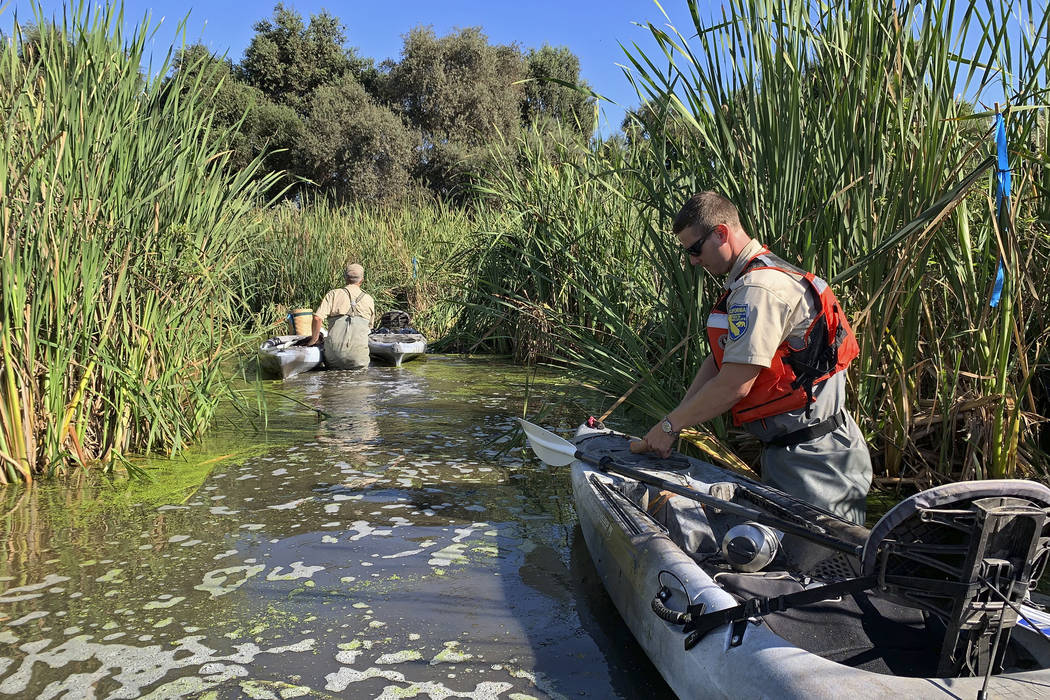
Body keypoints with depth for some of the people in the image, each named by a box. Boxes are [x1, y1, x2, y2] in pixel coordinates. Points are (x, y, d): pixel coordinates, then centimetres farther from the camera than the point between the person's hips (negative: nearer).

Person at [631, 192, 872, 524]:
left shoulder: (759, 289, -22)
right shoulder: (751, 280, 13)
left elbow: (734, 385, -24)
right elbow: (718, 360, 12)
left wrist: (670, 425, -12)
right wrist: (675, 421, 5)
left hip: (812, 457, -11)